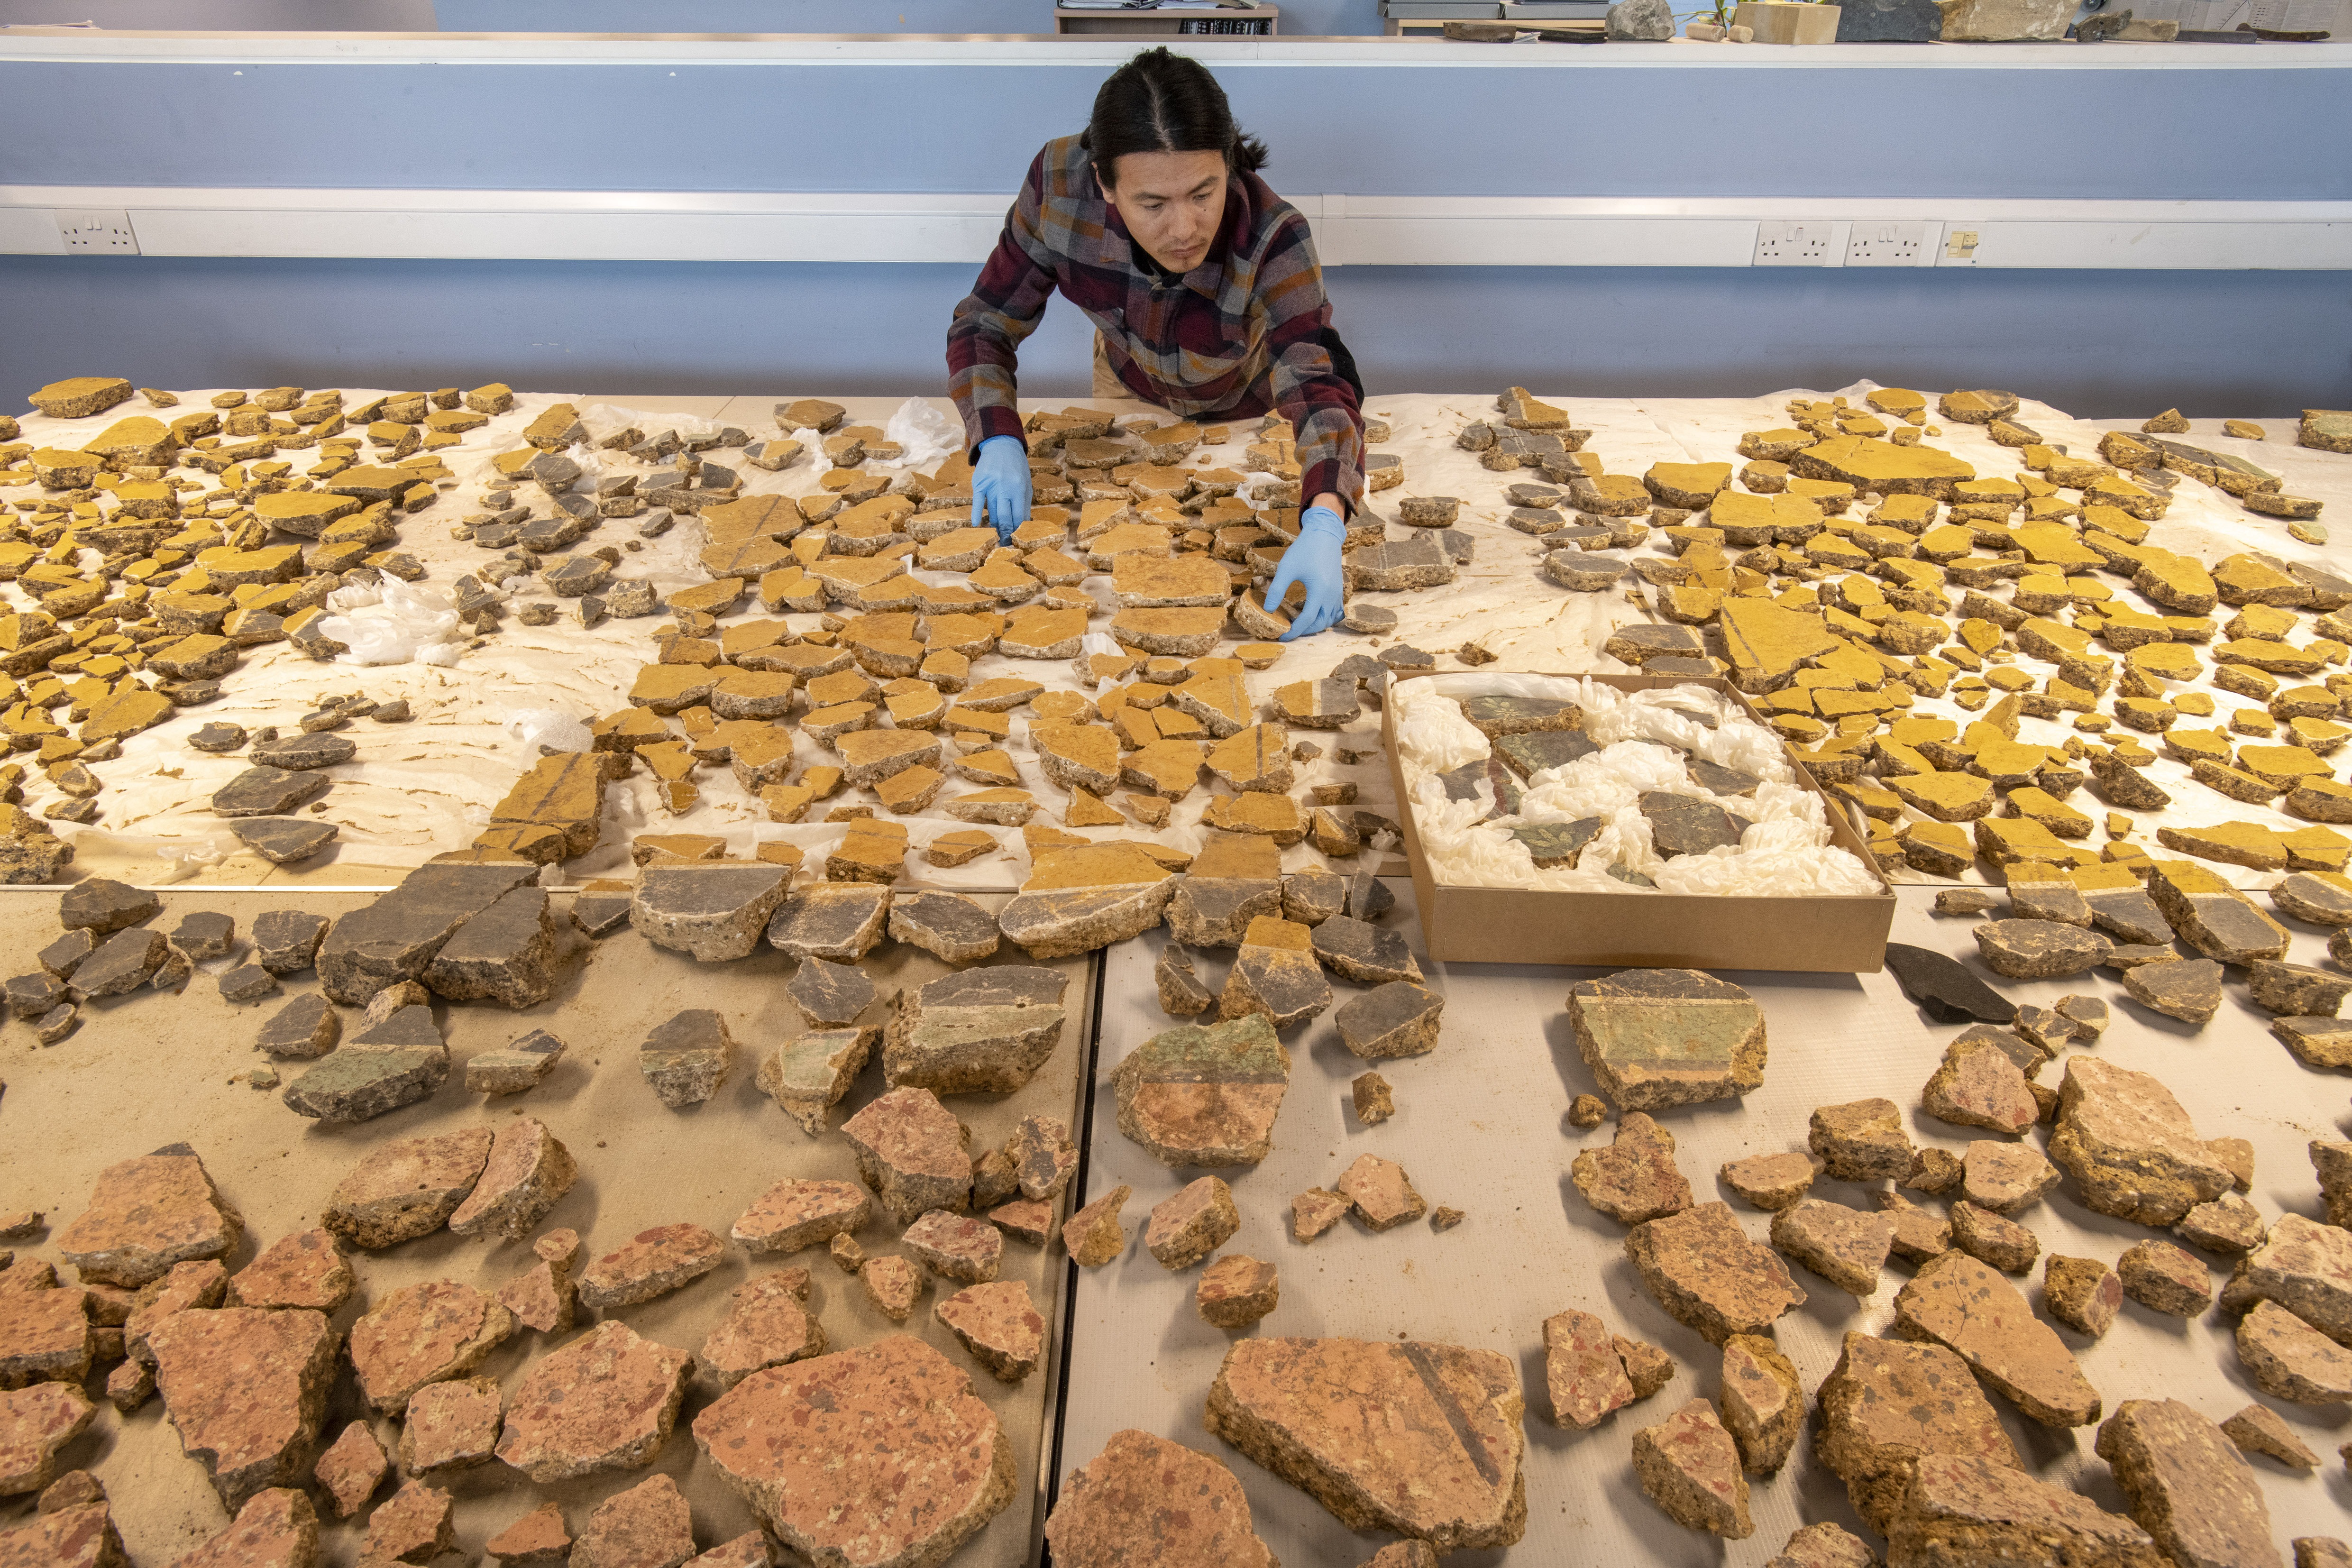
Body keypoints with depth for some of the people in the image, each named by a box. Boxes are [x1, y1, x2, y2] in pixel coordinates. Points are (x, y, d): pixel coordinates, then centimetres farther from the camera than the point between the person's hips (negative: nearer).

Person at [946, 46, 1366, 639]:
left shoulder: (1272, 238, -42)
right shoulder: (1061, 184, -35)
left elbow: (1319, 385, -51)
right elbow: (983, 324, -24)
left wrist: (1322, 526, -71)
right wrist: (998, 443, -43)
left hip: (1249, 402, -2)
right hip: (1127, 381, 2)